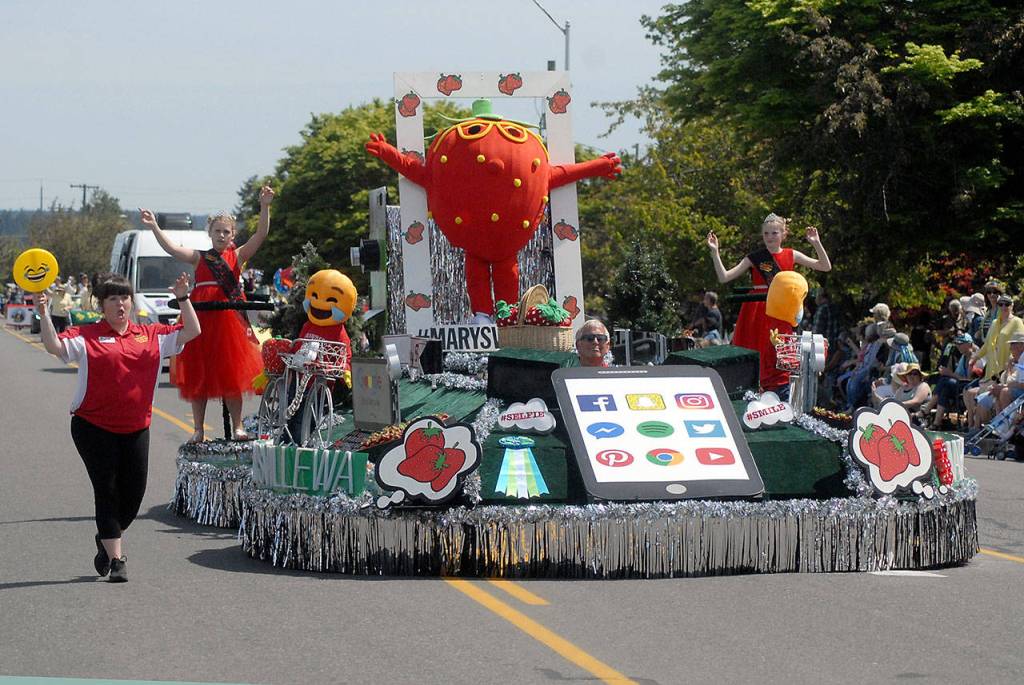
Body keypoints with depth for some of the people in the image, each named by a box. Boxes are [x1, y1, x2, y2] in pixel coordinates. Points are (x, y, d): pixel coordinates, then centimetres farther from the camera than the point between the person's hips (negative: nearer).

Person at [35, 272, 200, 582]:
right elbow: (55, 346, -14)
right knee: (106, 491, -5)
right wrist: (43, 314, -23)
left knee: (133, 492, 5)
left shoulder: (151, 335, 8)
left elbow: (191, 332, 8)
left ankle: (108, 539, 34)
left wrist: (183, 298, -1)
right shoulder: (87, 336, -3)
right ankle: (116, 558, 2)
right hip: (94, 426, -4)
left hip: (135, 428, 4)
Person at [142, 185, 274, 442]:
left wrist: (265, 207, -15)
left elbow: (261, 235, -4)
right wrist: (154, 227, -11)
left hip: (229, 316, -2)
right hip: (200, 317, 2)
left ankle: (237, 427, 6)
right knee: (197, 375, 3)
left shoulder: (238, 256, 7)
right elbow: (171, 248, 0)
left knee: (231, 373, -2)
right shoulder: (199, 257, 11)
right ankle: (198, 430, 9)